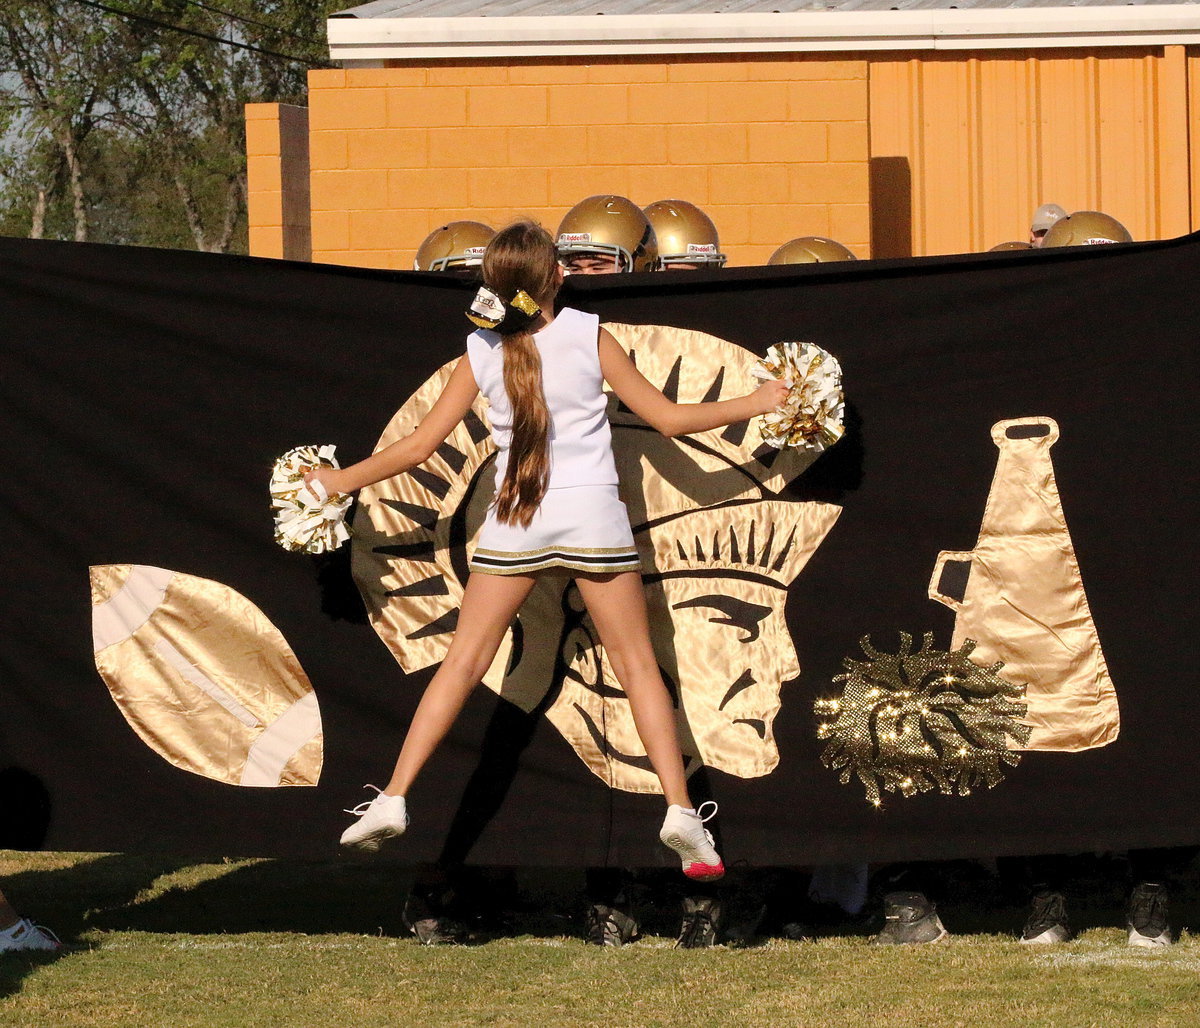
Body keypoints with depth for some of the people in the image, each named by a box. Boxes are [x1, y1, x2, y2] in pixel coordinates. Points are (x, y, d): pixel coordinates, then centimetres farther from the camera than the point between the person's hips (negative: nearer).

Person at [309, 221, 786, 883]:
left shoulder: (483, 354, -2)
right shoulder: (588, 337, -5)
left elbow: (419, 446, 1)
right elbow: (668, 419, -1)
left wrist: (342, 480, 14)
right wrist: (757, 403, 10)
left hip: (514, 523, 1)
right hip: (593, 516, -1)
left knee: (463, 661, 8)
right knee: (637, 663, 7)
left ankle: (393, 799, 2)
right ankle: (680, 811, 0)